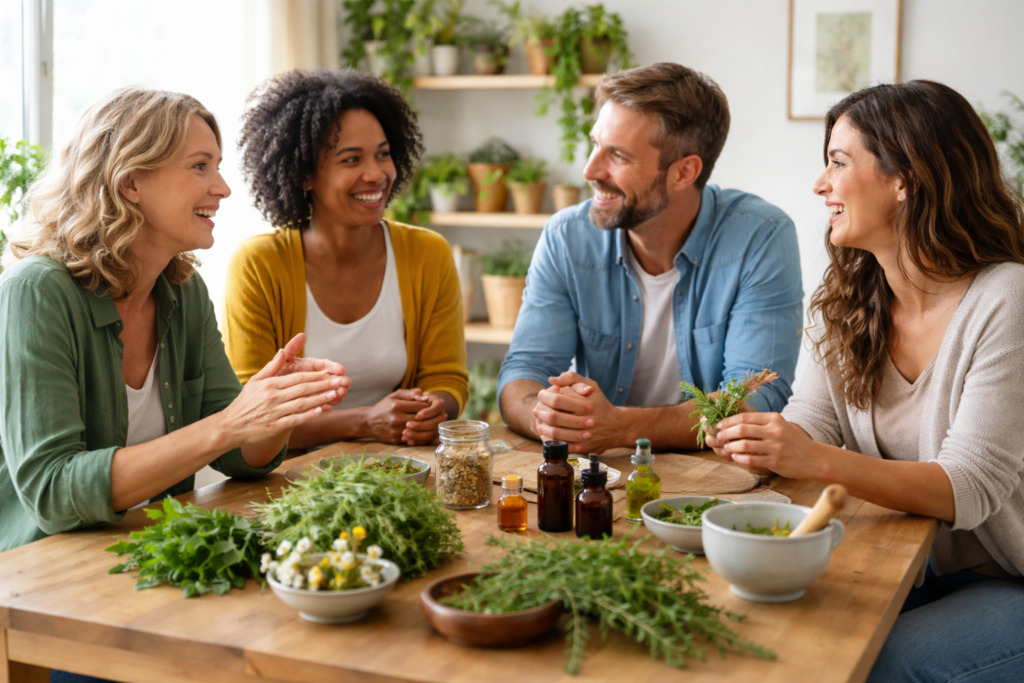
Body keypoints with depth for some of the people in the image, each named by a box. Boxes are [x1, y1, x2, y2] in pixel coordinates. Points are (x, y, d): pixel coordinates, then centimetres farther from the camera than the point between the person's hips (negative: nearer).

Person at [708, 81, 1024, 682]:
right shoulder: (853, 303, 4)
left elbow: (972, 488, -25)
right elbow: (811, 429, 0)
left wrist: (821, 462, -39)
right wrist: (756, 430, -24)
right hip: (909, 570, 5)